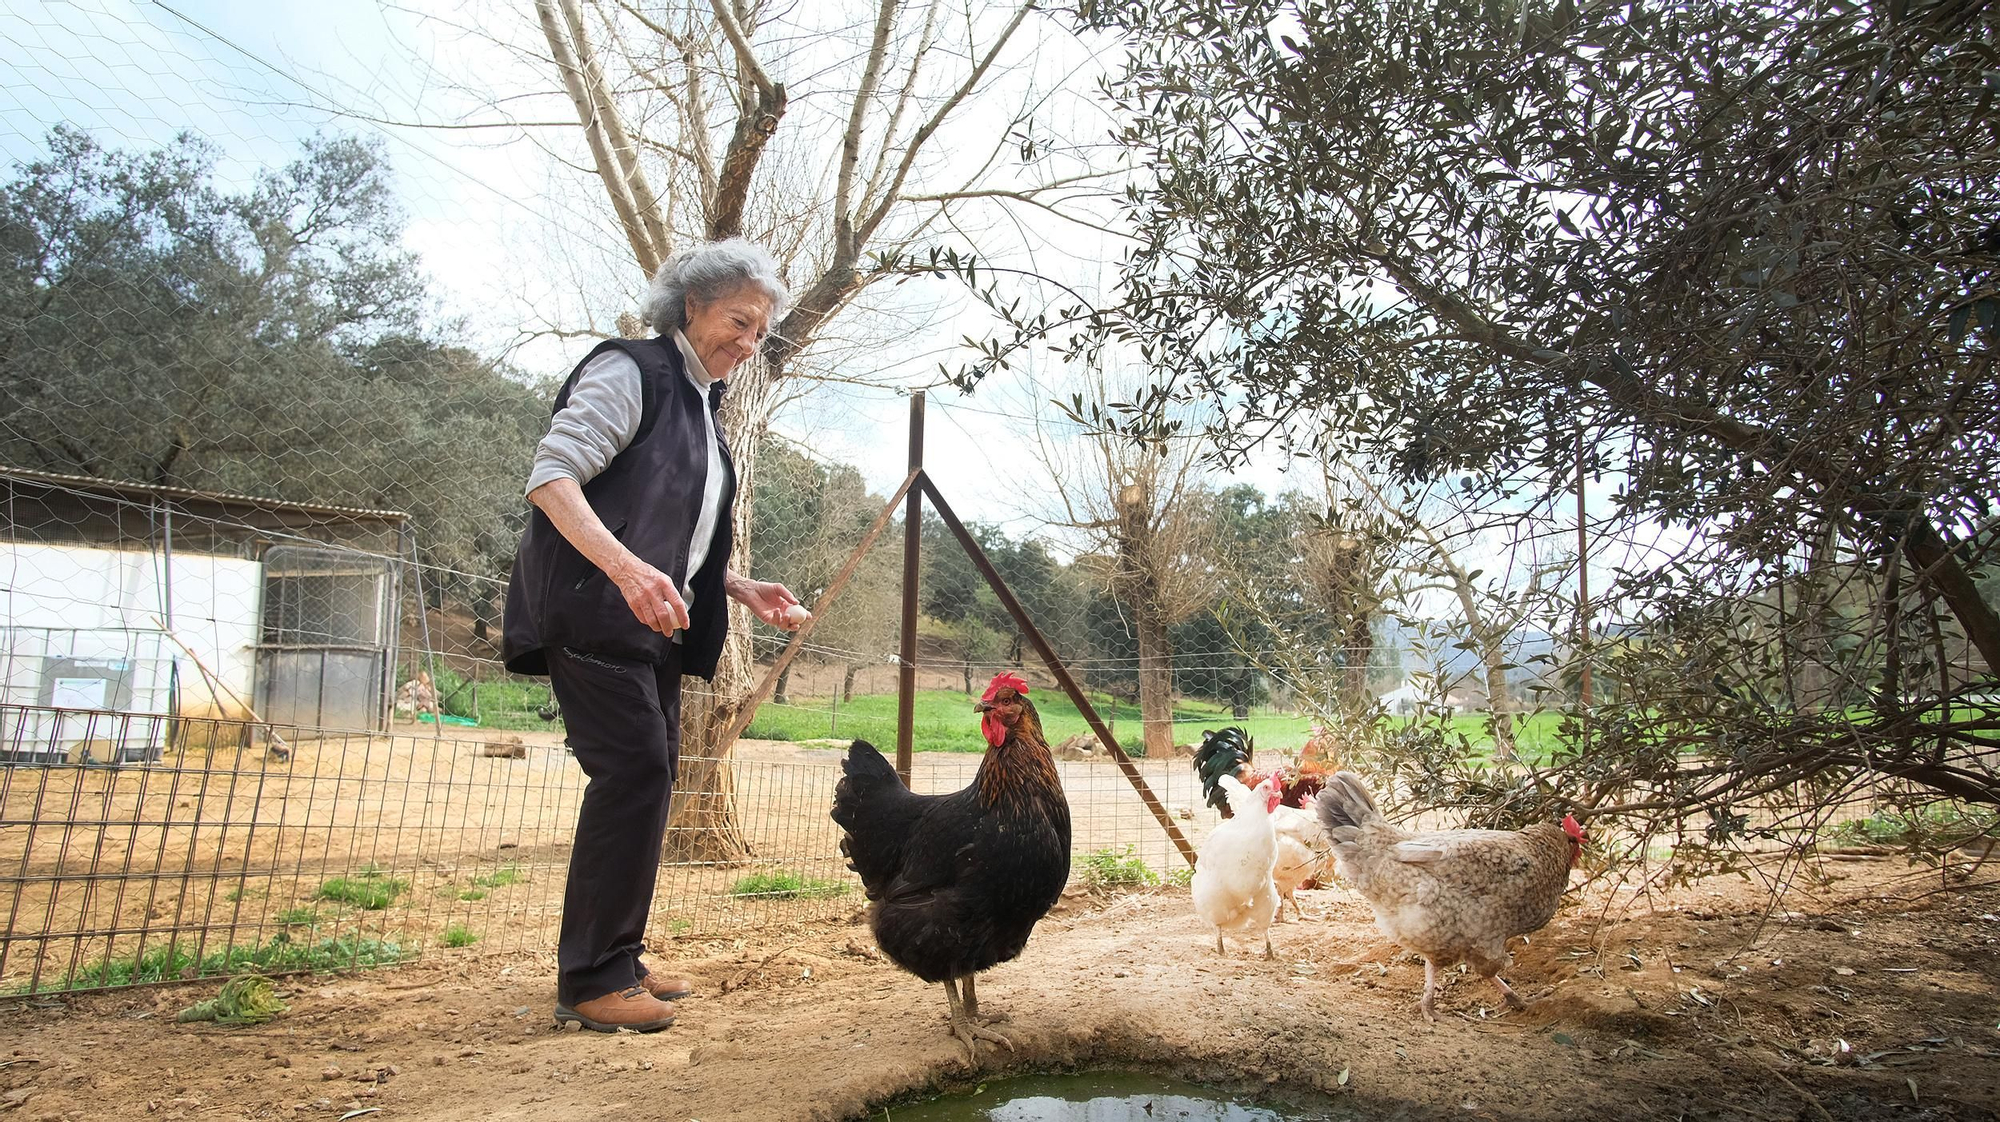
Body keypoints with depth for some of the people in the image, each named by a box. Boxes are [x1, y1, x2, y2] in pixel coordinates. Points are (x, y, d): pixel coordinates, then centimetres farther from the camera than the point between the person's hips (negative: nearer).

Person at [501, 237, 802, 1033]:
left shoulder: (700, 408, 21)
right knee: (635, 768, -13)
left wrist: (743, 590, 12)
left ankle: (616, 962, 20)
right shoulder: (631, 372, -5)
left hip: (653, 624, 9)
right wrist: (626, 568, -31)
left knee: (650, 776, 9)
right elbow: (550, 477, -17)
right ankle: (591, 981, -5)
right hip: (593, 611, -9)